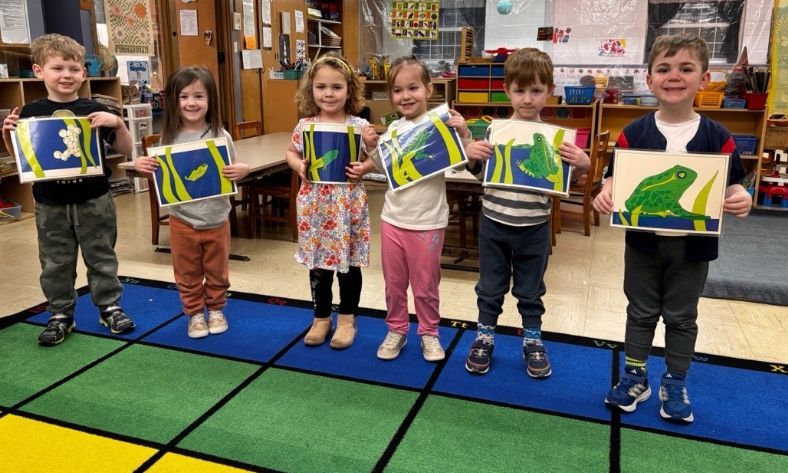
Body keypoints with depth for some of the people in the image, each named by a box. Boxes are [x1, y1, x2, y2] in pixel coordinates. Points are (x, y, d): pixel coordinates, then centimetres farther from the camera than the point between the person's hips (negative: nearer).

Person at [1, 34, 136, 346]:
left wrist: (117, 123, -19)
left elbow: (125, 150, -3)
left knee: (101, 257, 10)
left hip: (93, 201, -1)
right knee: (56, 263, 12)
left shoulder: (94, 111, -5)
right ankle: (60, 314, 26)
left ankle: (110, 306, 24)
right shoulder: (30, 113, -1)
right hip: (50, 204, 2)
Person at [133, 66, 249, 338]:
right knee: (188, 274, 15)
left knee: (217, 272, 17)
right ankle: (194, 314, 34)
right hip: (182, 220, 1)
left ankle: (216, 310, 38)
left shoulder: (220, 136, -8)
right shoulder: (170, 138, -5)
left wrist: (243, 170, -22)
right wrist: (141, 166, -14)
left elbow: (233, 174, 0)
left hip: (216, 219, 0)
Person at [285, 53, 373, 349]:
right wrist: (299, 166, -6)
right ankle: (321, 317, 31)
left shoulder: (359, 126, -6)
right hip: (314, 203, 2)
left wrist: (364, 168, -18)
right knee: (318, 263, 13)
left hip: (348, 203, -2)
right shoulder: (305, 126, 0)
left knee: (349, 262, 9)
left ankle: (347, 318, 27)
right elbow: (291, 152, 14)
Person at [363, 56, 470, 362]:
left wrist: (463, 136, -23)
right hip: (393, 218, 4)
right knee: (394, 282, 15)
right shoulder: (394, 128, 4)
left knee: (425, 284, 10)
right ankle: (396, 330, 32)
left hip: (428, 221, -4)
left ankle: (429, 333, 30)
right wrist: (372, 147, 1)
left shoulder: (442, 125, -10)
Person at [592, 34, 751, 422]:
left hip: (693, 245, 0)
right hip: (643, 241, 0)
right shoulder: (633, 134, -7)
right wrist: (605, 195, -25)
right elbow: (614, 178, -4)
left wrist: (741, 199, -22)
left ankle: (675, 385, 32)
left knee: (681, 317, 15)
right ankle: (634, 378, 31)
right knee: (641, 313, 15)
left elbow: (731, 185, -1)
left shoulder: (717, 137, -6)